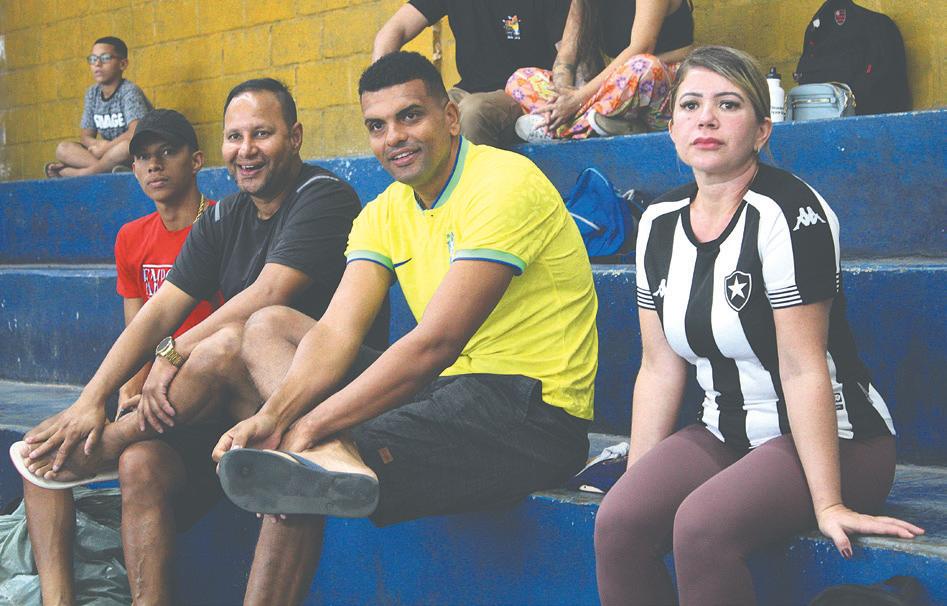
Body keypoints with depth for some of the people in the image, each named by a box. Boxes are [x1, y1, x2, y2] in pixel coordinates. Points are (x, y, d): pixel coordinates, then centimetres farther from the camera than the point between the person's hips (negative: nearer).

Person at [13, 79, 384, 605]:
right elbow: (160, 311, 6)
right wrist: (91, 401, -6)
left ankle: (110, 443, -9)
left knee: (225, 346, -33)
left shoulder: (323, 197, -9)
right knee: (143, 465, -18)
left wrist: (175, 353, -13)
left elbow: (267, 296, -21)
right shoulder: (222, 221, 13)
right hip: (237, 398, 7)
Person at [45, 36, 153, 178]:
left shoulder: (129, 91, -11)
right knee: (63, 149, -10)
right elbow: (86, 136, 8)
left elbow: (136, 132, -26)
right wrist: (98, 144, -15)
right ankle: (110, 168, -30)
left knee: (128, 145, -39)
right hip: (109, 153, 6)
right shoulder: (92, 94, 8)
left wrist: (104, 148, -17)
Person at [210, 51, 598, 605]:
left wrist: (307, 427, -26)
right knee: (269, 326, -4)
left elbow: (436, 343, -23)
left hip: (531, 412, -9)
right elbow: (338, 331, -2)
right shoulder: (384, 214, 12)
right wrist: (273, 413, -22)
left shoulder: (504, 183, -15)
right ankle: (335, 457, -27)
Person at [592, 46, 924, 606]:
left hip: (835, 442, -6)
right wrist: (636, 480, 1)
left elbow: (803, 368, -21)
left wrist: (828, 504, -22)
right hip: (727, 435, 6)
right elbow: (660, 368, 6)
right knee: (617, 523, -21)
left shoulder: (787, 212, -17)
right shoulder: (661, 222, 4)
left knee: (702, 526, -31)